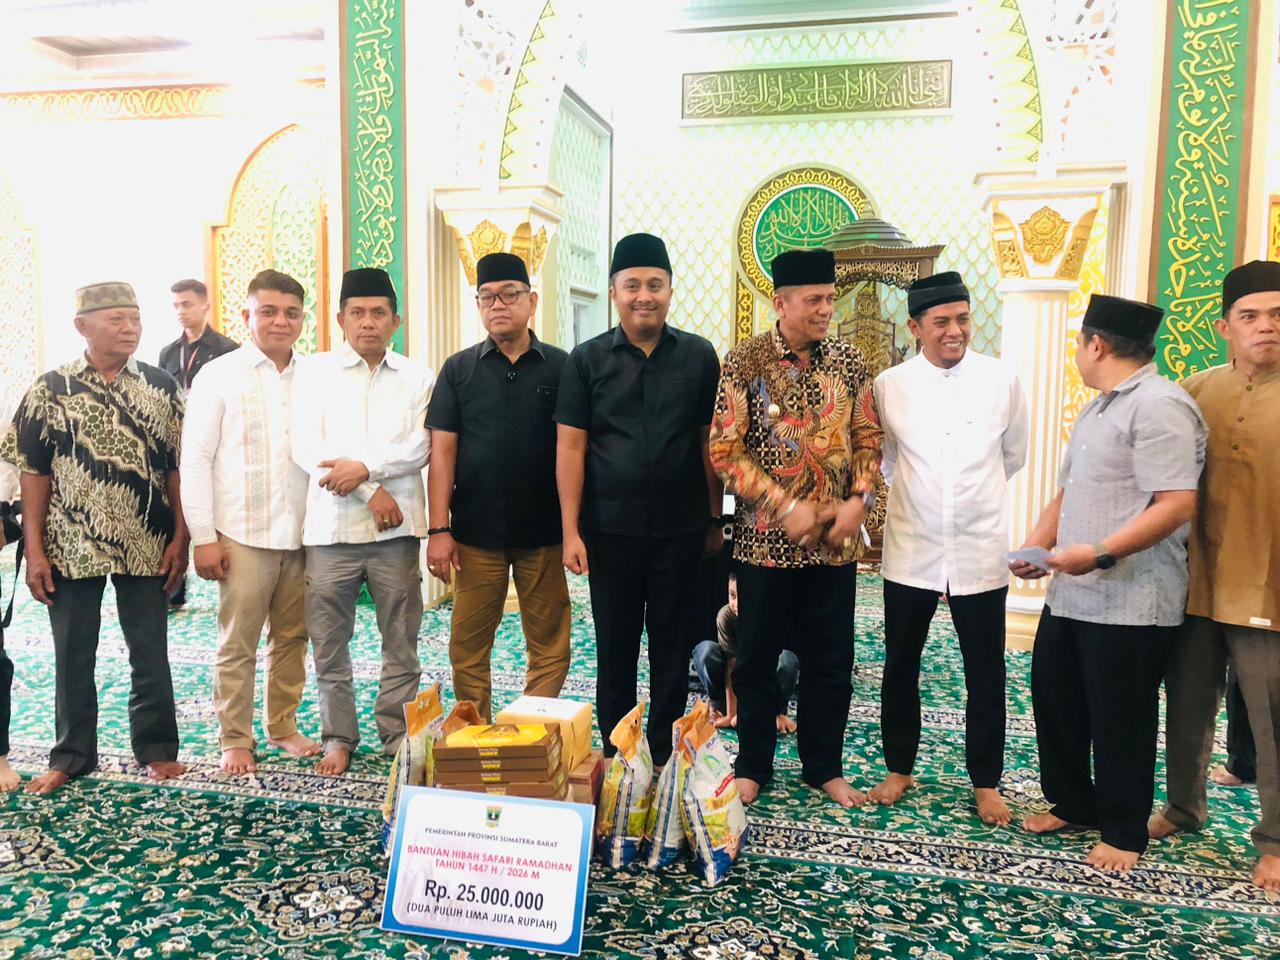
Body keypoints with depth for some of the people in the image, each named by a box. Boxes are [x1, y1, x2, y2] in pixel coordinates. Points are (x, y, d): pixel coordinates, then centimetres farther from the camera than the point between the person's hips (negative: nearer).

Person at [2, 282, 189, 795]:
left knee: (151, 653, 9)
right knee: (72, 655, 11)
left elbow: (178, 466, 2)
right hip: (72, 547, 0)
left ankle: (157, 748, 24)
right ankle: (71, 756, 27)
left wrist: (180, 537, -4)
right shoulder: (51, 388, -1)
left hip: (146, 546, 0)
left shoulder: (162, 387, 1)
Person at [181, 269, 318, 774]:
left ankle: (283, 725, 29)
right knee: (238, 644, 6)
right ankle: (234, 739, 21)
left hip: (302, 533, 3)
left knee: (293, 638, 13)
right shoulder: (219, 375, -2)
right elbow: (195, 459, -3)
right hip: (242, 535, -3)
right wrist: (203, 537, -7)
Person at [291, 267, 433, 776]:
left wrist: (366, 467, -16)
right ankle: (338, 737, 23)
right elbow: (306, 448, -3)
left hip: (397, 527, 0)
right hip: (331, 525, 0)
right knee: (329, 644, 8)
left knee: (402, 643, 7)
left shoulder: (418, 377, 8)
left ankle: (399, 736, 21)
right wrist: (372, 492, -10)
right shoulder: (314, 371, 6)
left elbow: (421, 447, -2)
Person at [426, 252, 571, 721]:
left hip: (544, 532, 0)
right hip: (475, 532, 1)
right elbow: (442, 451, 2)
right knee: (468, 647, 7)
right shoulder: (459, 369, 6)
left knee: (550, 647, 5)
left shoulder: (561, 367, 3)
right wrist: (439, 529, -5)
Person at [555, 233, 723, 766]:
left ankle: (663, 757, 26)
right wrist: (571, 531, -6)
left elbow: (711, 442, 6)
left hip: (681, 529, 1)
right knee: (615, 647, 10)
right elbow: (570, 448, -2)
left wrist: (715, 519, 6)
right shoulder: (587, 360, 1)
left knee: (672, 647, 10)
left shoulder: (699, 357, 3)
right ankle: (614, 757, 26)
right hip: (611, 530, 0)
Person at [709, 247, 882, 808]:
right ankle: (753, 766, 27)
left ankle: (824, 767, 29)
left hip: (835, 542, 3)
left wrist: (857, 501, -8)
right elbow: (725, 451, -11)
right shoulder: (745, 361, -7)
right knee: (757, 658, 10)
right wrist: (786, 508, -17)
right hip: (766, 540, -3)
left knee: (831, 661, 12)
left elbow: (868, 441, 9)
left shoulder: (849, 362, 4)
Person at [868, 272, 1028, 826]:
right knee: (900, 667, 12)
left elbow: (1013, 457, 11)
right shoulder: (890, 386, -4)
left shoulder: (1002, 381, -3)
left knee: (986, 674, 9)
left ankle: (986, 782, 27)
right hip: (910, 550, 1)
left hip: (980, 552, 0)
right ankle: (899, 768, 30)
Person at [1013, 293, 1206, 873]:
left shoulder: (1159, 405, -14)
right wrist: (1036, 546, 6)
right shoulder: (1096, 409, 17)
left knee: (1120, 719, 5)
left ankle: (1123, 833, 24)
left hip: (1130, 602, -9)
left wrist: (1099, 553, -28)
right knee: (1055, 700, 17)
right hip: (1069, 593, 9)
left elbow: (1177, 505, -23)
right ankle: (1071, 804, 36)